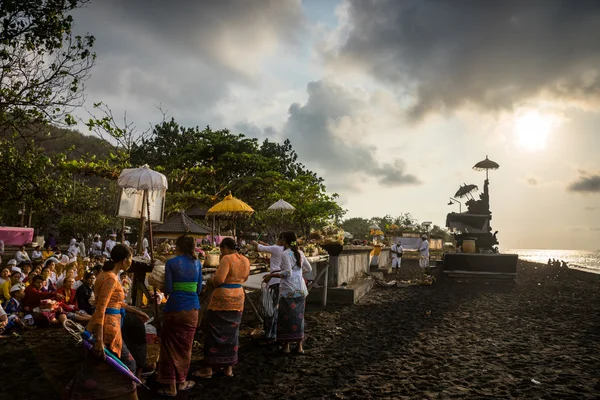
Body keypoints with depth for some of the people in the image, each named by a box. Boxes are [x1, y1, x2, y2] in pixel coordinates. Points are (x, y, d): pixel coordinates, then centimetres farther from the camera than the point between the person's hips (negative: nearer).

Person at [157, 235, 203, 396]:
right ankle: (181, 381, 24)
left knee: (171, 345, 7)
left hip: (175, 308, -3)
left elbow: (168, 290, -9)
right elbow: (199, 290, 8)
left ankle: (171, 385, 10)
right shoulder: (197, 263, 4)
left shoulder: (171, 263, -8)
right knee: (185, 346, 14)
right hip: (192, 308, 4)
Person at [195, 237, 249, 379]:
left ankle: (208, 369, 12)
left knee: (214, 333, 4)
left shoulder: (227, 259, -15)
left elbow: (218, 279, -22)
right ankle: (229, 368, 22)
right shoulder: (245, 260, 7)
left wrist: (212, 281, -2)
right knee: (231, 333, 15)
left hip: (222, 299, -7)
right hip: (238, 299, 7)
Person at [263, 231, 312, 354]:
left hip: (289, 290, -6)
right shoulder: (300, 253, 9)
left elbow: (287, 273, -19)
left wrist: (271, 275, -15)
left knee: (286, 317, 5)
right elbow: (309, 269, 16)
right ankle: (300, 346, 14)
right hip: (301, 289, 6)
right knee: (299, 317, 11)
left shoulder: (286, 254, -11)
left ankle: (286, 345, 12)